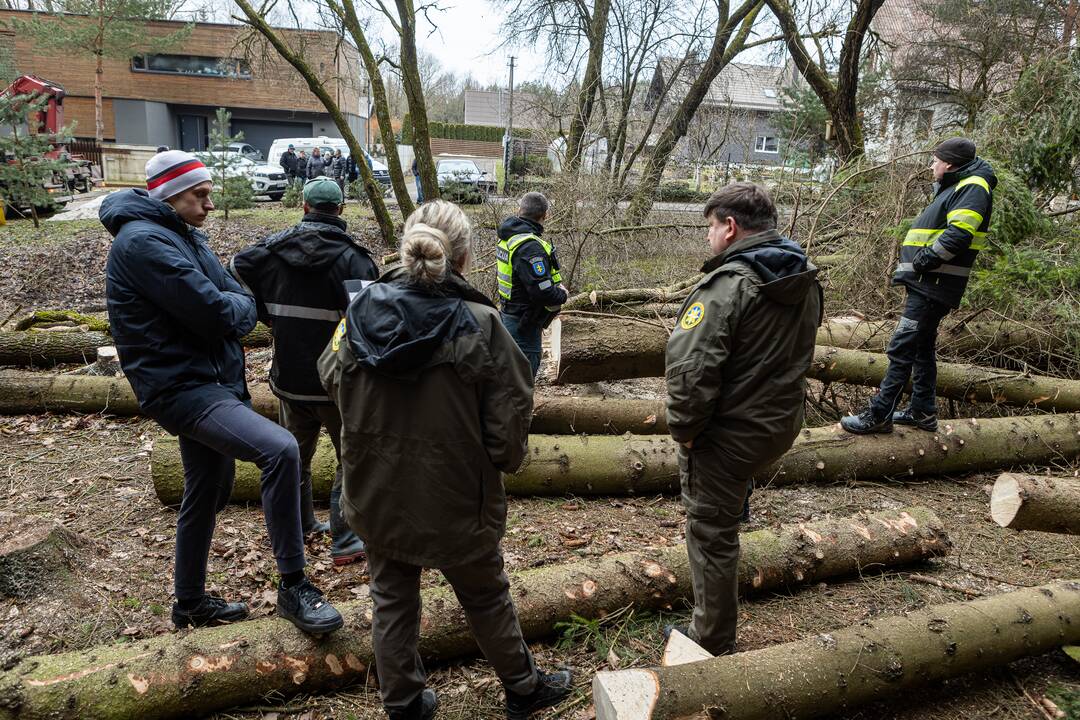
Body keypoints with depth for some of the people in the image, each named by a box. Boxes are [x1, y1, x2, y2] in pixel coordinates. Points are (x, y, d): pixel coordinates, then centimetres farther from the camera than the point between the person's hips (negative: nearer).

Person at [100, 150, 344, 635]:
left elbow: (243, 302, 13)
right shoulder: (142, 241, -15)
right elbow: (216, 313, -21)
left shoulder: (186, 236, 16)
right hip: (182, 389, -10)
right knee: (279, 449, -27)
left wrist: (229, 308, -7)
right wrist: (235, 307, -3)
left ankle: (191, 604, 38)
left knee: (207, 495, 20)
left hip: (213, 381, 10)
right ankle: (293, 587, -15)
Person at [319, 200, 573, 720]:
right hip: (455, 501, -2)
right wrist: (505, 461, 5)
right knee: (487, 599, 20)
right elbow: (508, 424, -16)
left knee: (392, 600, 22)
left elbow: (331, 380, 9)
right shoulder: (480, 327, -21)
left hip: (376, 496, 3)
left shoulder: (359, 314, -11)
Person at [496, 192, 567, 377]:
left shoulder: (508, 238, 7)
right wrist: (562, 294, -7)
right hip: (524, 325, -10)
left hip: (509, 315, 10)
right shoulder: (530, 247, -24)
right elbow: (544, 292, -29)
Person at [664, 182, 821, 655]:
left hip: (727, 435, -7)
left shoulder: (727, 284, -23)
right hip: (782, 426, 8)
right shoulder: (806, 282, 4)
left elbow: (691, 370, -28)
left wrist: (683, 428, -14)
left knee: (711, 533, 7)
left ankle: (712, 643, 21)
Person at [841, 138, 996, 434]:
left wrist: (926, 259, -19)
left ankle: (879, 415, -7)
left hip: (933, 286, -11)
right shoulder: (954, 188, 22)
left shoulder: (973, 187, -11)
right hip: (926, 285, 11)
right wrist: (914, 265, 10)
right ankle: (923, 411, 27)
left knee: (901, 349, -10)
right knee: (922, 348, 17)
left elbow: (958, 234, -25)